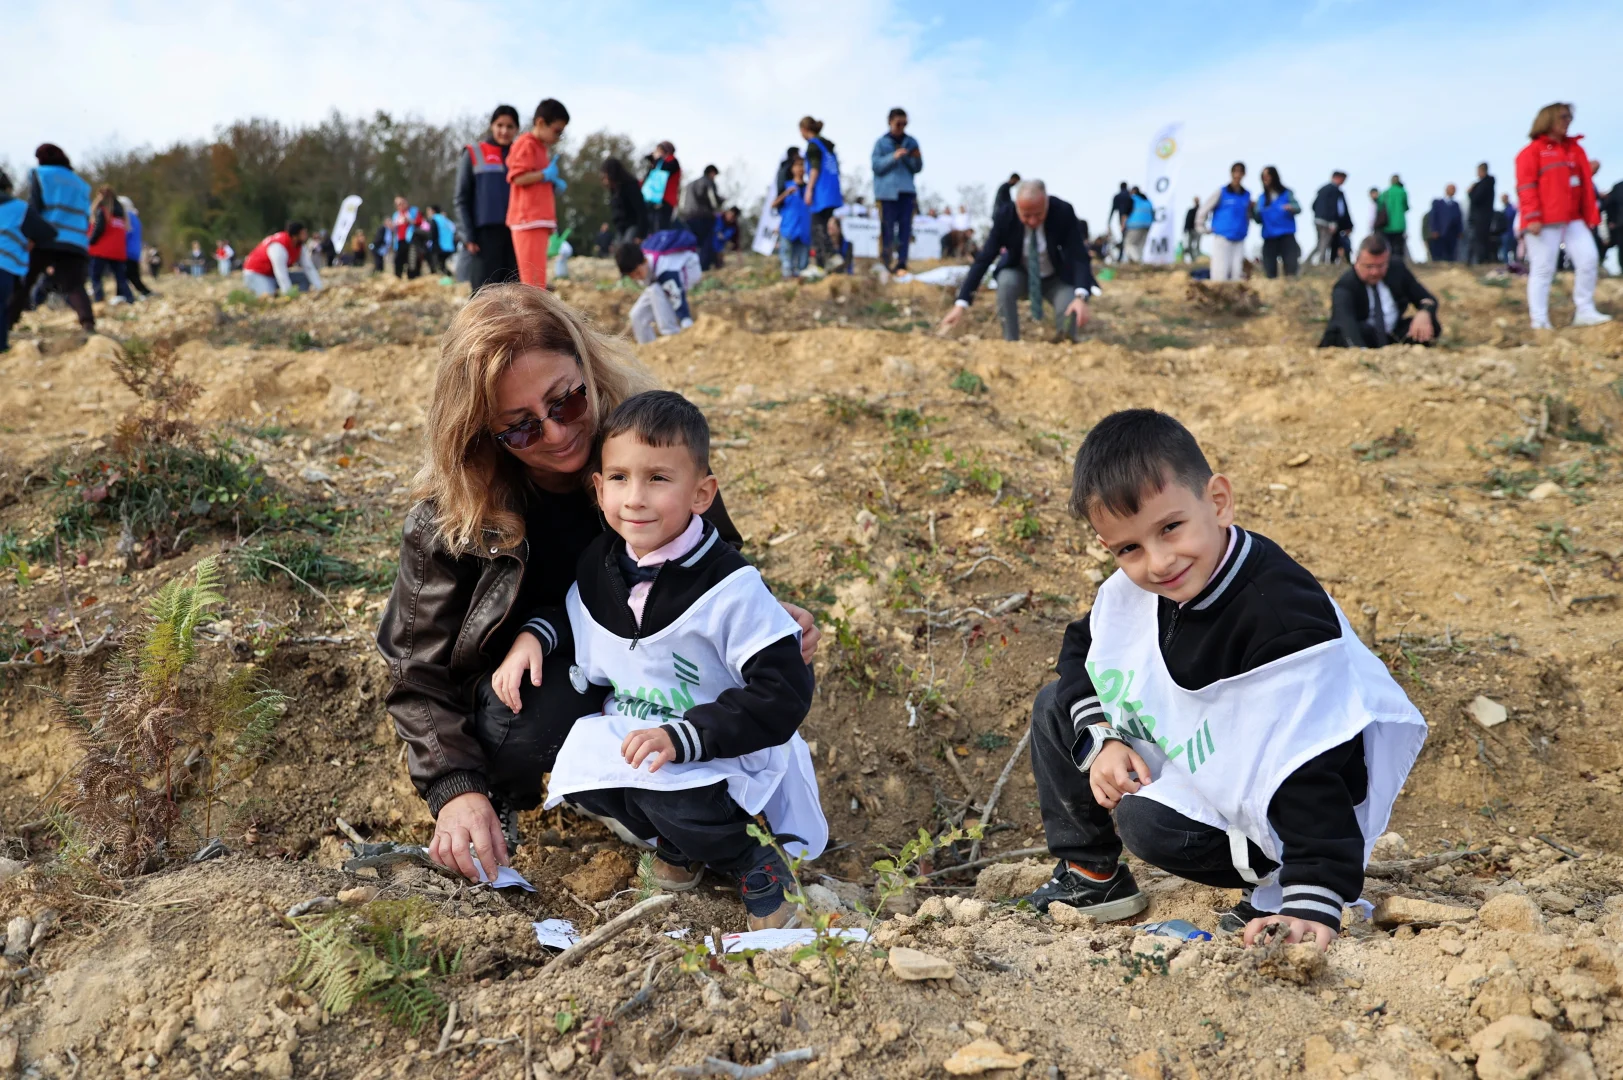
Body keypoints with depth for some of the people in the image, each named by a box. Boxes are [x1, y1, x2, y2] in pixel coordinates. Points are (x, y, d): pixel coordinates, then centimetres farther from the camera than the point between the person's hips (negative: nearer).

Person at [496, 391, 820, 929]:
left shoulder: (730, 587, -23)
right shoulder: (600, 562, -2)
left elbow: (782, 692, -25)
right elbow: (570, 612, 21)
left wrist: (683, 737, -31)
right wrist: (533, 634, -1)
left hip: (722, 751, -6)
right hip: (629, 732, 7)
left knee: (674, 802, -34)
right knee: (577, 764, -22)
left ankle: (749, 861, -1)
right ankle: (677, 843, 4)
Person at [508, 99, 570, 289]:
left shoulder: (542, 148, 22)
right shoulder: (526, 144, -5)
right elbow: (518, 177, -16)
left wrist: (554, 184, 9)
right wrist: (546, 175, -10)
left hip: (540, 221, 9)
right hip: (529, 220, -9)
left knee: (536, 281, 9)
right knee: (534, 280, -12)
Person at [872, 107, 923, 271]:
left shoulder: (911, 142, 11)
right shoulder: (881, 142, 4)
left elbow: (918, 169, 11)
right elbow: (876, 166, -5)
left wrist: (916, 159, -10)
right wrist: (894, 157, -16)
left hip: (907, 191, 3)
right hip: (887, 190, -3)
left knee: (905, 226, -4)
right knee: (888, 226, -4)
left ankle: (902, 261, -4)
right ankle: (886, 260, 2)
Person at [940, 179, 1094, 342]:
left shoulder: (1064, 212, -27)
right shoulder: (1005, 217, -25)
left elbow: (1079, 256, -29)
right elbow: (983, 259, -24)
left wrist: (1081, 297, -48)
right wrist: (960, 304, -33)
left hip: (1057, 279, -1)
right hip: (1022, 276, 1)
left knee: (1071, 315, -28)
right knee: (1006, 281, -33)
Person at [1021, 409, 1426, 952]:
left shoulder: (1282, 616, -34)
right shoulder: (1135, 586, -12)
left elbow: (1310, 767, -36)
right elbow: (1081, 649, 7)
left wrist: (1312, 905, -40)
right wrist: (1100, 740, -11)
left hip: (1260, 799, -8)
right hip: (1182, 752, 8)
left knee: (1149, 821, -30)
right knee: (1055, 706, 1)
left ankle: (1271, 886, -2)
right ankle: (1091, 876, 15)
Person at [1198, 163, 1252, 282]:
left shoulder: (1247, 195, 9)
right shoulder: (1221, 192, -3)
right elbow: (1204, 209, 1)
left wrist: (1246, 228, 16)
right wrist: (1204, 228, 3)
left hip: (1239, 241, 4)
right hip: (1222, 239, -4)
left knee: (1238, 275, -1)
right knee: (1221, 275, -10)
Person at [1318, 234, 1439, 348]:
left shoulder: (1398, 270, -1)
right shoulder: (1345, 287, -19)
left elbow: (1428, 300, 4)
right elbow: (1346, 322, -39)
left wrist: (1424, 314, -23)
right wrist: (1360, 350, -60)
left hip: (1394, 337, 5)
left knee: (1430, 323, -19)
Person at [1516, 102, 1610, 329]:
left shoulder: (1575, 149, 18)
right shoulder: (1532, 151, 0)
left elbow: (1586, 183, 17)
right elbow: (1526, 186, -8)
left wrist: (1591, 215, 12)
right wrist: (1532, 218, -17)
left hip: (1573, 220, 6)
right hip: (1544, 223, -6)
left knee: (1589, 259, -3)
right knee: (1543, 269, -5)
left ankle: (1584, 311, 6)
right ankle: (1539, 322, -1)